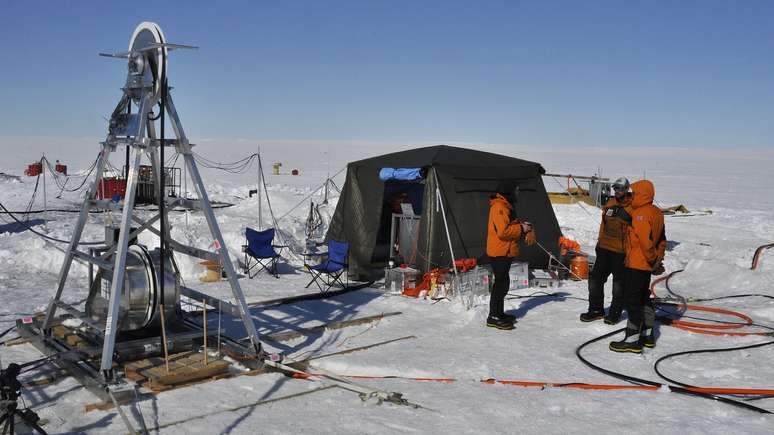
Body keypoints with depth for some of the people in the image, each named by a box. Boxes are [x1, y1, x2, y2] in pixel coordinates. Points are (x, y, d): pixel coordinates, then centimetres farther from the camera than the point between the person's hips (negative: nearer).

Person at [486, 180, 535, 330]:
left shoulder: (504, 206, 17)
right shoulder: (499, 207, -18)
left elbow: (510, 224, 25)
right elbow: (503, 231, -25)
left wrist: (523, 226, 7)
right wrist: (521, 228, -14)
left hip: (504, 252, 10)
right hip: (499, 252, -10)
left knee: (503, 283, 15)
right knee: (501, 283, -6)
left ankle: (499, 312, 25)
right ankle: (494, 317, -1)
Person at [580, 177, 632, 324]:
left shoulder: (632, 208, -9)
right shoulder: (610, 204, 10)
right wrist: (599, 242, 19)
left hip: (620, 251, -6)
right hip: (604, 248, 6)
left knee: (619, 283, 6)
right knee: (595, 279, 7)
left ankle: (615, 313, 17)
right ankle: (596, 310, 19)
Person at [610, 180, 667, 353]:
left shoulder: (641, 214, -20)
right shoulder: (656, 212, 11)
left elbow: (646, 241, -25)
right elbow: (662, 240, 16)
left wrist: (653, 260, -14)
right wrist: (658, 259, 16)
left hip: (637, 263, -10)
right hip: (647, 265, 10)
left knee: (632, 301, -6)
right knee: (644, 298, 18)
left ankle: (632, 340, -4)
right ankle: (647, 335, 27)